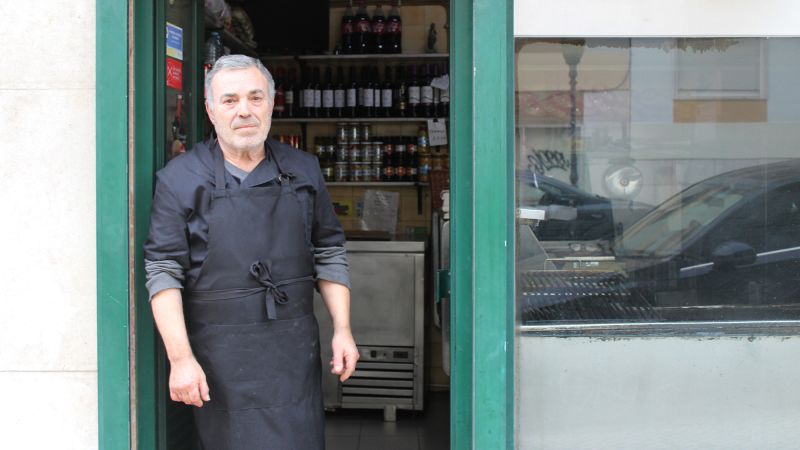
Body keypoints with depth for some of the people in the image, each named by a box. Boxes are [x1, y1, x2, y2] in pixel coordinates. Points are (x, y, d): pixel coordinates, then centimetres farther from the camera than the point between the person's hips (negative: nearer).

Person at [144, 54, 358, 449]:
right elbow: (164, 272, -6)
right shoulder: (180, 179, -2)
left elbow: (329, 255, 13)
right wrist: (180, 358, -13)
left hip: (295, 353, 3)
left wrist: (342, 329, 5)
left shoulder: (304, 171, 9)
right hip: (219, 357, -2)